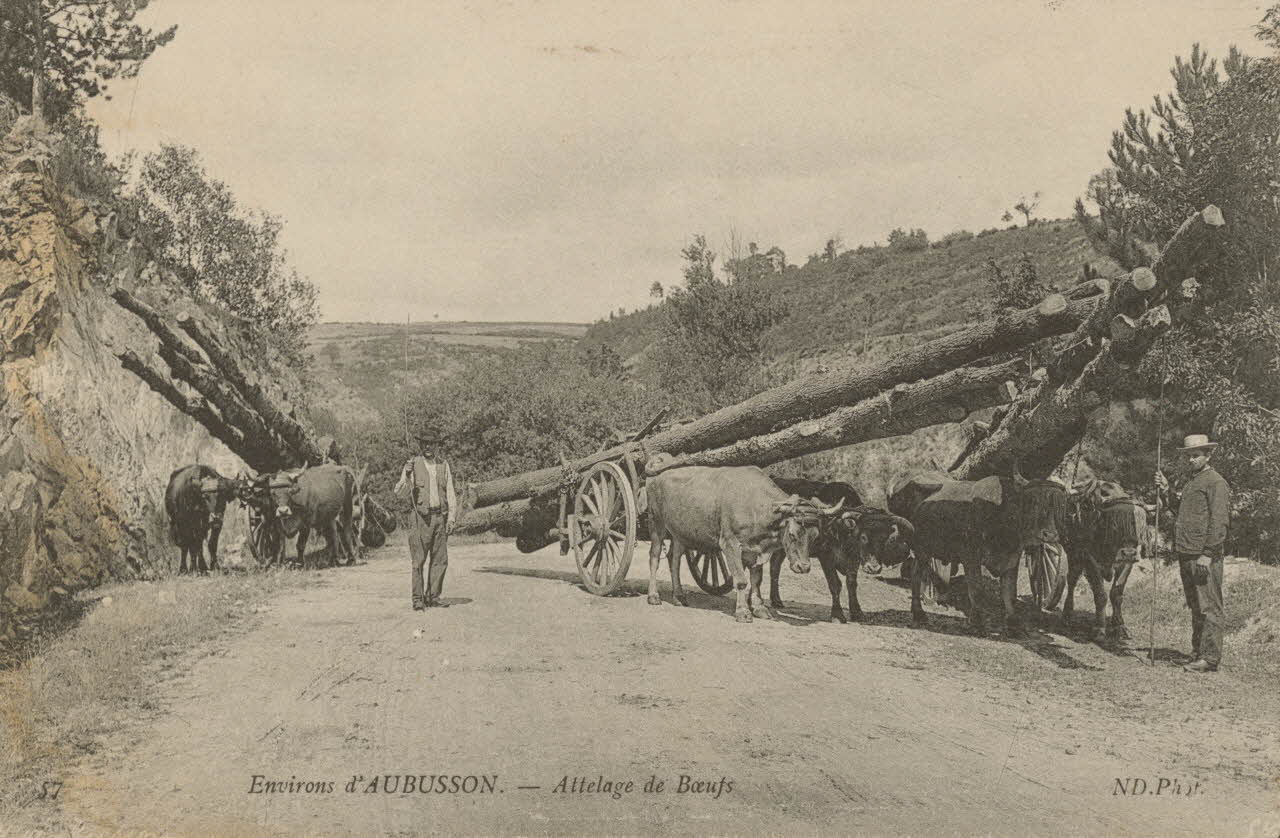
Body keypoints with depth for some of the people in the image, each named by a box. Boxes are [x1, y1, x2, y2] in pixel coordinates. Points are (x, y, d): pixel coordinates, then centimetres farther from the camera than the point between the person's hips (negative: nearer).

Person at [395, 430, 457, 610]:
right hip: (420, 516, -4)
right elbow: (400, 493, -2)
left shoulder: (443, 466, 13)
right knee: (418, 559, -6)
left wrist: (451, 517, 5)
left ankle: (433, 596, 12)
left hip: (440, 517, 4)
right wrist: (406, 476, -20)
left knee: (440, 559, 3)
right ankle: (417, 598, -2)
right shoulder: (412, 465, 2)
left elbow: (450, 493, 14)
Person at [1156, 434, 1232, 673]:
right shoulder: (1191, 482, 20)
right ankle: (1197, 654, 21)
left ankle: (1210, 659, -5)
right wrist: (1167, 492, 13)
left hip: (1205, 557, -10)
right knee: (1195, 608, 14)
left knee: (1209, 608, -6)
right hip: (1186, 555, 10)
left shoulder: (1216, 483, -9)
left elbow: (1219, 521, -15)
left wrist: (1207, 554, -20)